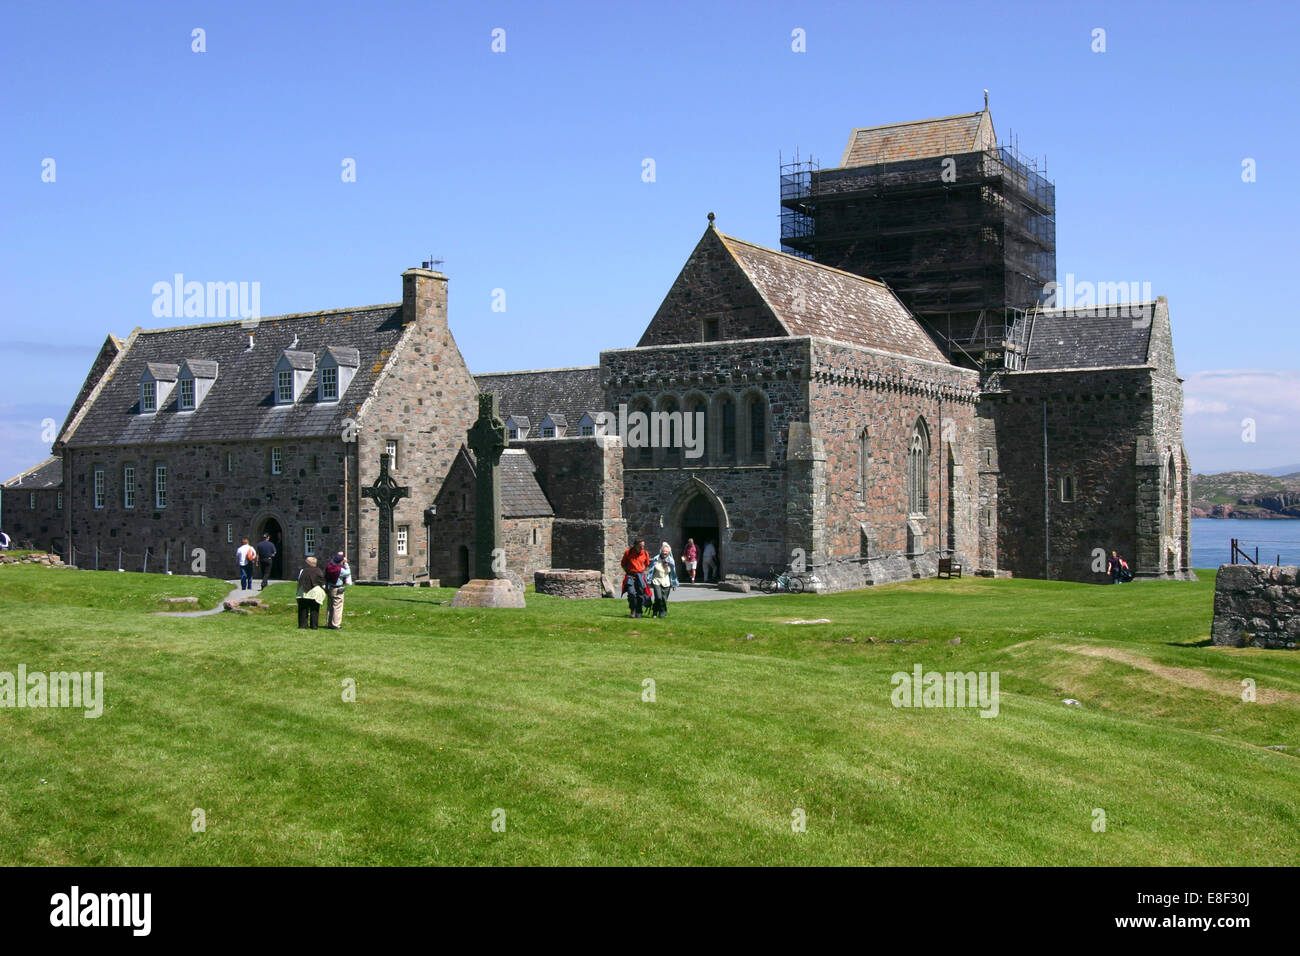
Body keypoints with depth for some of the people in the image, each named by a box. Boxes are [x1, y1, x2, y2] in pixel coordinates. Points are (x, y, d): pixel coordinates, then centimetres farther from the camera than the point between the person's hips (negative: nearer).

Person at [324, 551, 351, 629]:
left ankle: (328, 623, 25)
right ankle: (335, 625, 0)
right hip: (337, 590, -8)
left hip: (329, 588, 8)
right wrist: (345, 563, -3)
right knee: (337, 607, -1)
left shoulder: (328, 566, -5)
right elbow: (348, 573, -7)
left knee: (330, 606, 17)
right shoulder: (340, 570, -23)